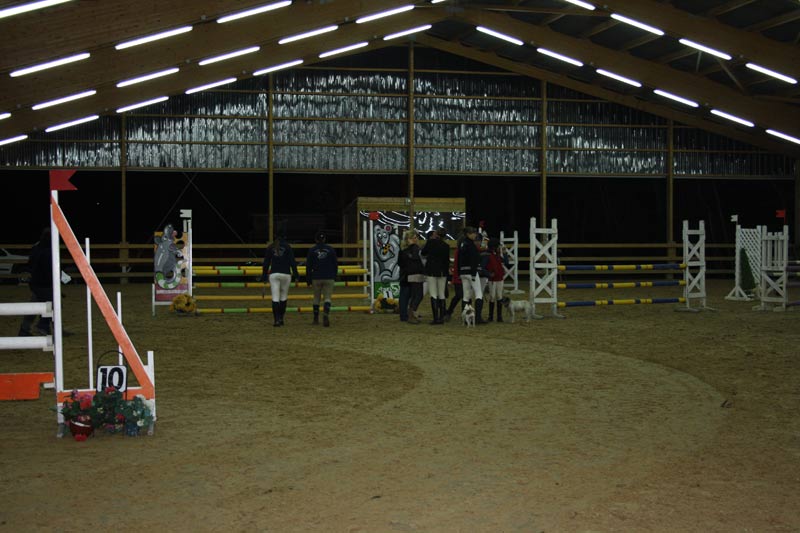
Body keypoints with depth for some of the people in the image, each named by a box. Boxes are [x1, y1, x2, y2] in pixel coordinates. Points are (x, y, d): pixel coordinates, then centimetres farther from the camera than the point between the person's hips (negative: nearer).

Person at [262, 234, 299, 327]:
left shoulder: (270, 247, 7)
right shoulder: (287, 247, 1)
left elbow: (266, 262, 8)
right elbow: (292, 262, -3)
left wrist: (264, 276, 13)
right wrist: (296, 274, 2)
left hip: (273, 274, 1)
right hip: (285, 274, -1)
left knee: (275, 298, -2)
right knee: (284, 296, 13)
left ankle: (277, 320, -12)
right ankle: (281, 318, 12)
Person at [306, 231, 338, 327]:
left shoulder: (312, 250, 0)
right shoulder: (331, 250, 1)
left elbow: (308, 266, 1)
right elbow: (335, 264, 6)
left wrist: (308, 279, 7)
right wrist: (334, 276, 18)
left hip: (316, 278, 0)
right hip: (329, 278, 0)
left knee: (316, 298, 13)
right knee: (327, 297, 0)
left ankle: (316, 319, 19)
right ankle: (325, 315, -23)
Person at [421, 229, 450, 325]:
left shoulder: (431, 242, -6)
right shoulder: (446, 246, 5)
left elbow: (423, 253, 6)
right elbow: (447, 260, 9)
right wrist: (446, 270, 15)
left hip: (431, 271, -4)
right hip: (442, 272, 4)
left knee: (433, 295, -5)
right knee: (442, 295, 9)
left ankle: (435, 318, -11)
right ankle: (441, 318, 8)